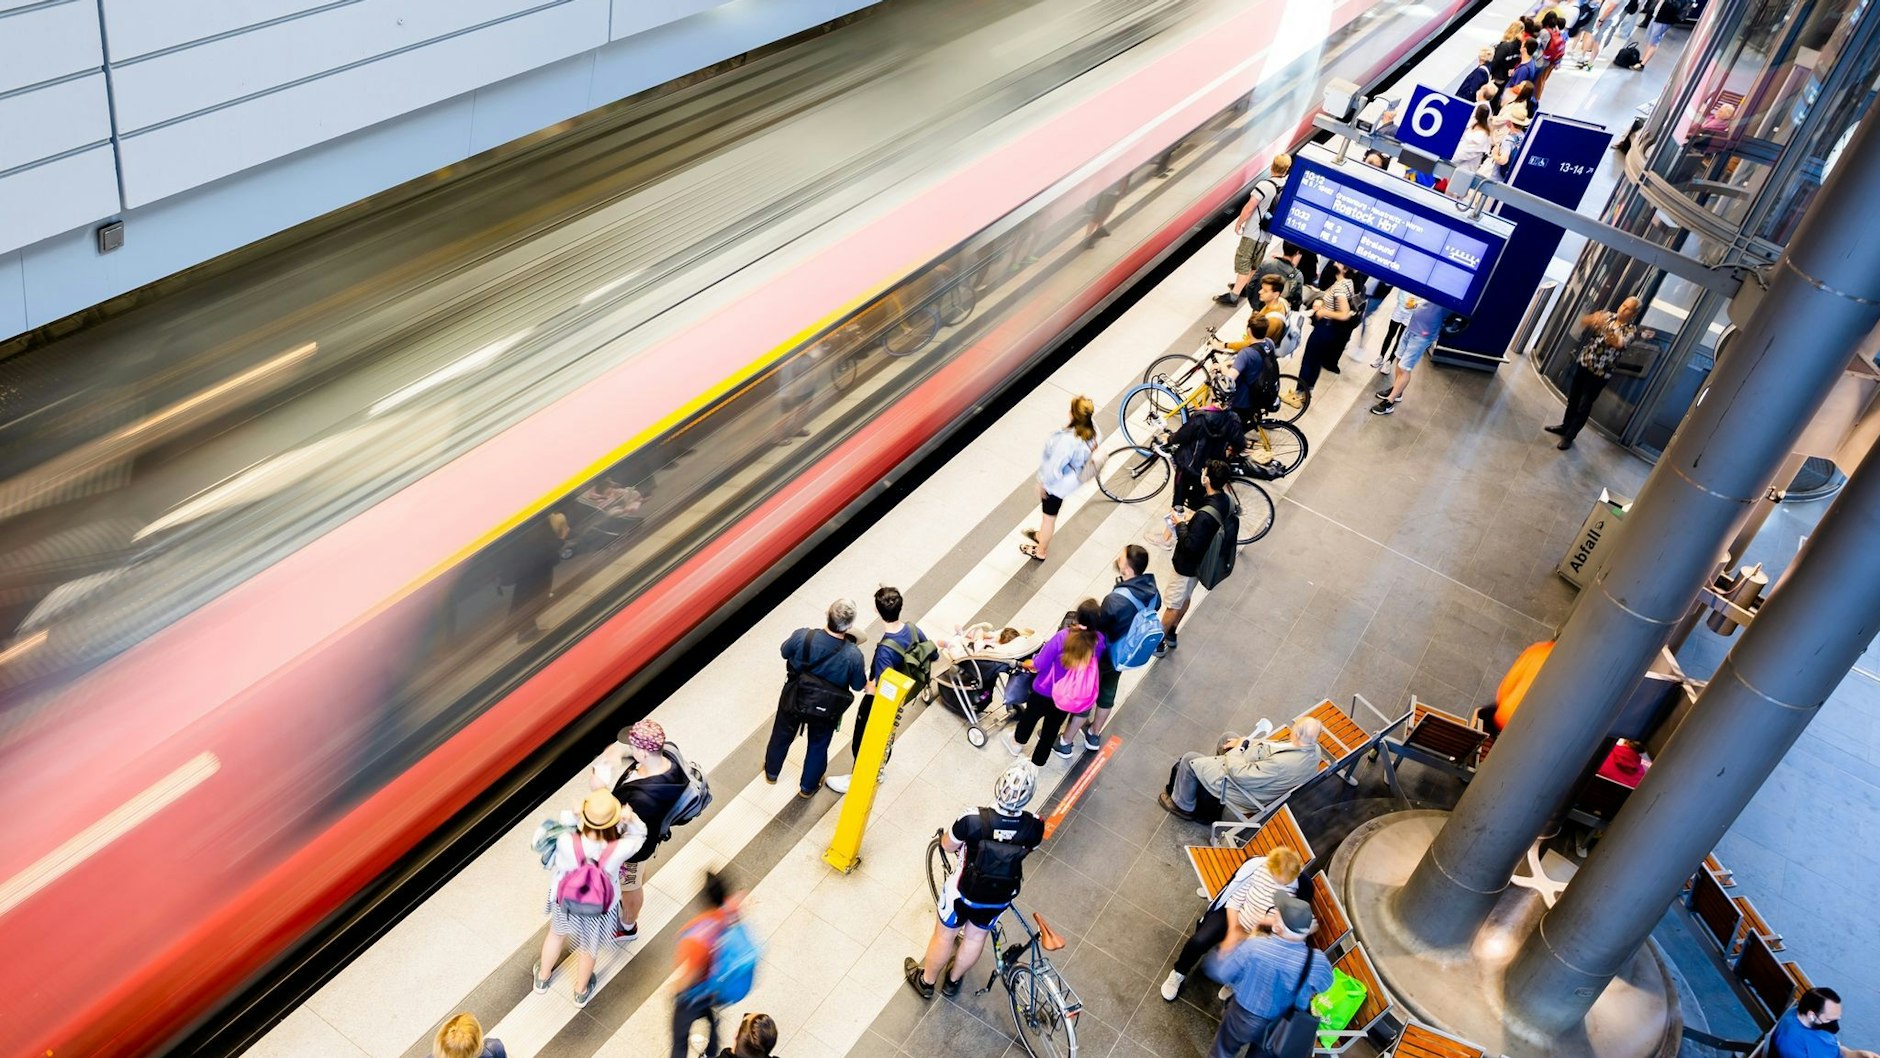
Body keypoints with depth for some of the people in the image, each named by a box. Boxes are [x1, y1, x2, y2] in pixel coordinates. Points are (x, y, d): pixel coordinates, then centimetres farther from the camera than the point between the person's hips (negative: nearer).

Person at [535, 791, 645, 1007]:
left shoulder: (566, 842, -39)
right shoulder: (618, 850, -38)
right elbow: (639, 834, -17)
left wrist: (574, 818, -22)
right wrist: (629, 819, -36)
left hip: (565, 899, 1)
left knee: (556, 934, 35)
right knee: (587, 948, 30)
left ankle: (542, 978, 62)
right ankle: (581, 992, 58)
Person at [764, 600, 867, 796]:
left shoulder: (802, 636, -31)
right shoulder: (853, 655, -33)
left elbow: (784, 652, -8)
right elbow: (858, 685, -14)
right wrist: (866, 675, 5)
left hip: (794, 700, 1)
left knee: (782, 735, 30)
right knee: (818, 746, 28)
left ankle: (771, 772, 55)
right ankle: (808, 787, 49)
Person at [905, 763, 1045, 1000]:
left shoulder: (973, 820, -35)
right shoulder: (1034, 827, -27)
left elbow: (947, 846, -14)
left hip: (964, 891, -3)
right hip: (1000, 897, 3)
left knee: (944, 936, 25)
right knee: (976, 937, 30)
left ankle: (926, 982, 49)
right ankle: (952, 981, 55)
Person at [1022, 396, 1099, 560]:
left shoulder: (1068, 441, -42)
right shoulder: (1092, 429, -20)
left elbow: (1054, 469, -30)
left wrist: (1042, 483, -13)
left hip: (1057, 483, -7)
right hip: (1072, 478, 7)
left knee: (1049, 516, 19)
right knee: (1051, 512, 34)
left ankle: (1040, 552, 44)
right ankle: (1042, 536, 60)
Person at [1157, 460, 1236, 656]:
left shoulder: (1205, 516, -38)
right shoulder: (1226, 501, -11)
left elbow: (1191, 545, -32)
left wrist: (1181, 525, -19)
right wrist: (1194, 517, -2)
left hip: (1189, 564, -8)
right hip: (1203, 561, 9)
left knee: (1172, 604, 11)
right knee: (1185, 598, 27)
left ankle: (1158, 642, 29)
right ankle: (1171, 634, 46)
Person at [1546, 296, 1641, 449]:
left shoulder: (1631, 330, -10)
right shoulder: (1608, 316, 2)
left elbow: (1618, 343, -29)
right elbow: (1583, 321, -6)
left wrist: (1605, 327, -43)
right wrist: (1593, 320, -29)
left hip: (1600, 373, -4)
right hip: (1583, 363, 5)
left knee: (1584, 406, 3)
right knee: (1573, 398, 19)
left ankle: (1569, 437, 14)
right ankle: (1565, 426, 38)